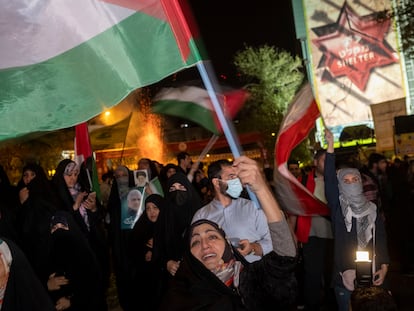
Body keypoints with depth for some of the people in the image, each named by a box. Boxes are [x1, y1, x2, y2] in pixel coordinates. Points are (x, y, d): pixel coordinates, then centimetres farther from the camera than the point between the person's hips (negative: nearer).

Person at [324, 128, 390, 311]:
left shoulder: (372, 209, 5)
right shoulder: (337, 206, -2)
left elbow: (381, 240, 6)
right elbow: (329, 178, -15)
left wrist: (384, 267, -6)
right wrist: (330, 145, -21)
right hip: (344, 275, -2)